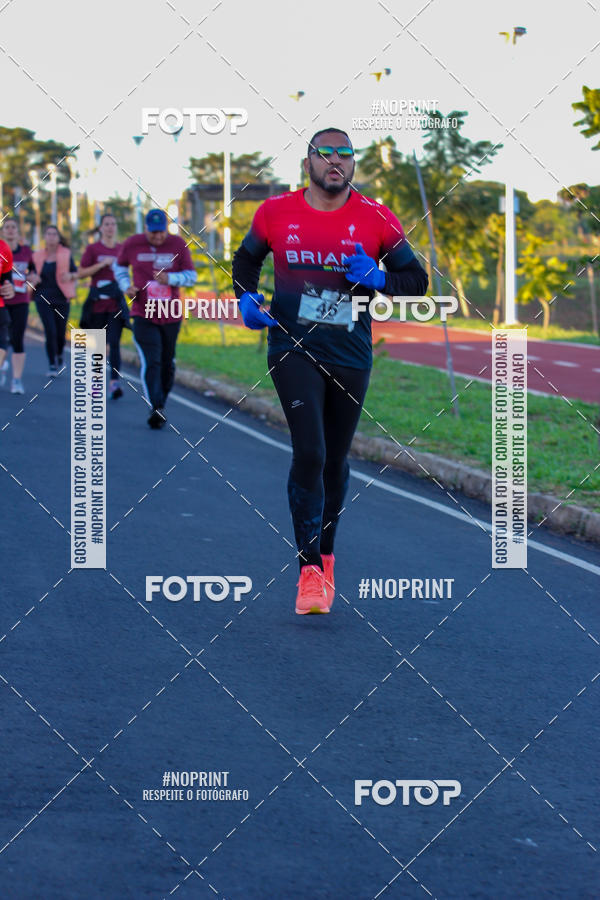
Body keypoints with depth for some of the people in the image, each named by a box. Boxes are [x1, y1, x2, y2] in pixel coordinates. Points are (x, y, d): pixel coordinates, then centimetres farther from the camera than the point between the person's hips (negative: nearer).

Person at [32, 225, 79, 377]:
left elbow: (76, 273, 8)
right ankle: (52, 365, -5)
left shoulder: (66, 254, 3)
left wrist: (70, 276, -14)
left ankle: (59, 355, 37)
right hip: (43, 299, 0)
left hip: (61, 299, 0)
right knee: (50, 331, -13)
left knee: (61, 333, 4)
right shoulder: (38, 256, 6)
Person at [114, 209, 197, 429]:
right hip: (143, 316, -2)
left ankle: (161, 406, 27)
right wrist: (126, 286, -2)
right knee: (151, 363, -16)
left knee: (167, 365, 10)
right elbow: (120, 266, 17)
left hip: (171, 317, 2)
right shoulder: (132, 244, -1)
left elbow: (191, 276, 1)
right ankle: (156, 408, -26)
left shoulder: (178, 244, -1)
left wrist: (170, 278, -18)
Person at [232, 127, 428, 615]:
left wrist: (376, 278, -14)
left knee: (335, 460, 13)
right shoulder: (276, 212, 0)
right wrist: (246, 298, -1)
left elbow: (416, 279, 5)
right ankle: (310, 570, -9)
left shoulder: (377, 219, -2)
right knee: (309, 454, -15)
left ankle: (326, 557, 33)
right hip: (294, 349, -2)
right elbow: (246, 259, 18)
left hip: (351, 355, 2)